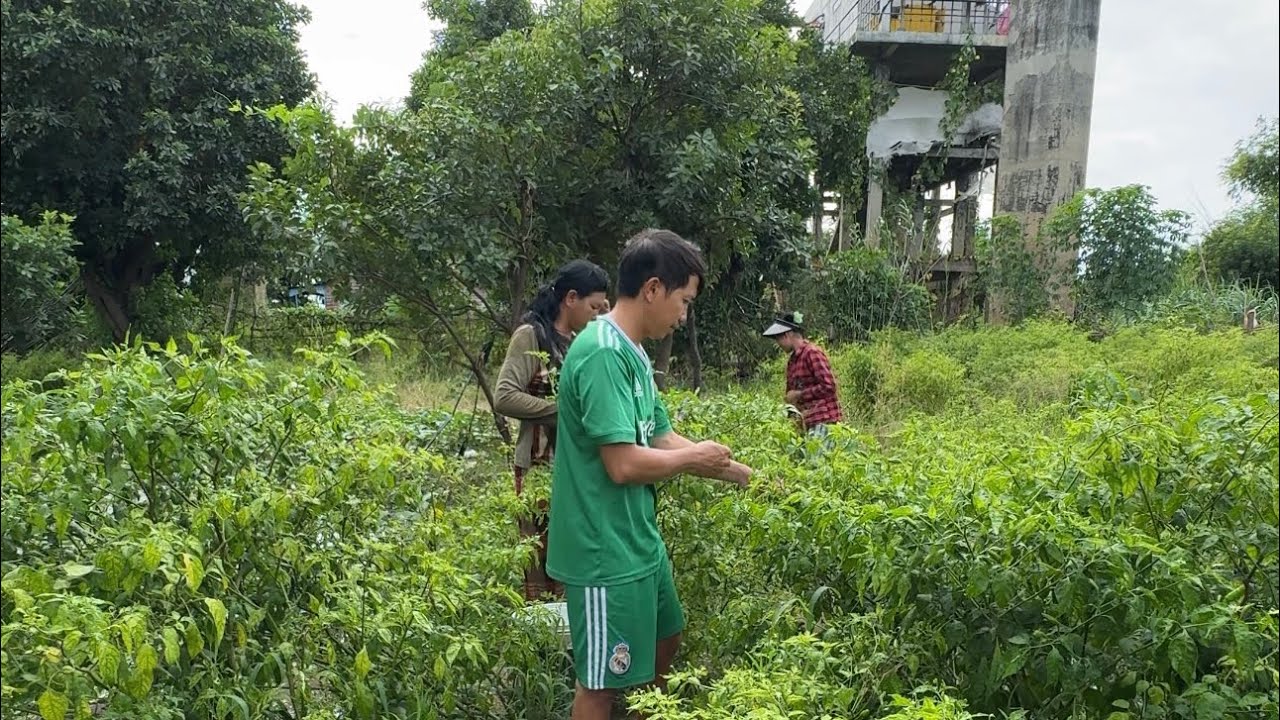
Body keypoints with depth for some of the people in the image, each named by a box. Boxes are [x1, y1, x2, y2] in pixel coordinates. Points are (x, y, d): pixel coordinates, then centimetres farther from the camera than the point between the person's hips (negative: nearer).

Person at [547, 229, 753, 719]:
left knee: (664, 643, 26)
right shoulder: (603, 354, -23)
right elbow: (624, 463, -28)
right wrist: (694, 459, -10)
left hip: (639, 540, 10)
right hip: (605, 551, -10)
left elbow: (663, 439, 14)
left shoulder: (632, 353, 8)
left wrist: (748, 477, 14)